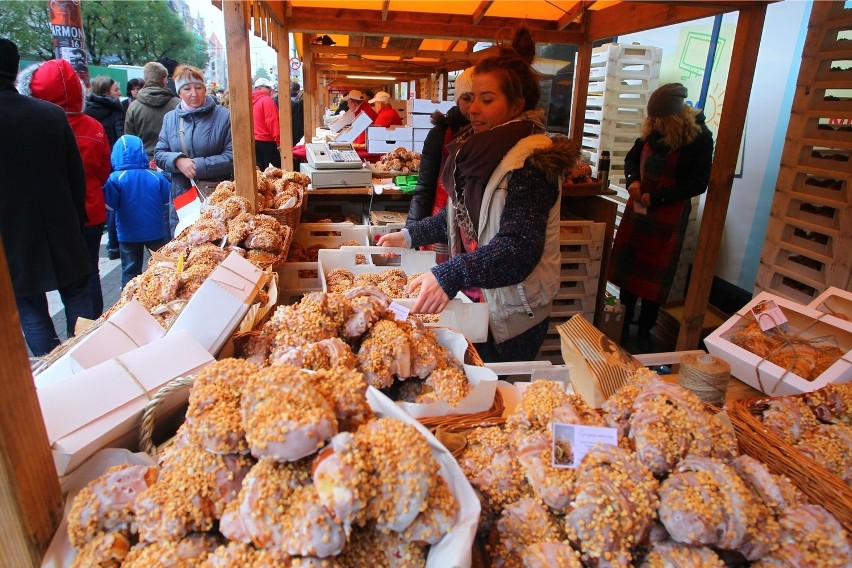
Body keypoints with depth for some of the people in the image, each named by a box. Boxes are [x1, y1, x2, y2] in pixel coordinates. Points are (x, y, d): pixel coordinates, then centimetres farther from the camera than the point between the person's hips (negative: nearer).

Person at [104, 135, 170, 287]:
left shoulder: (115, 179, -13)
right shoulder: (157, 176, -7)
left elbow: (110, 204, -14)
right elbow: (167, 200, 0)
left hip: (129, 234, -1)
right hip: (156, 231, 1)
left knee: (130, 271, 10)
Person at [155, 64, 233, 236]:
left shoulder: (223, 116, -4)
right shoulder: (170, 118, 11)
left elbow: (232, 156, -10)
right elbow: (159, 154, 11)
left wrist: (198, 165, -17)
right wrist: (178, 161, -11)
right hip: (182, 198, 4)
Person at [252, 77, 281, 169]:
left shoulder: (252, 101, 13)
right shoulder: (267, 100, -10)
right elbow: (272, 122, -18)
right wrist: (278, 141, -19)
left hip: (254, 140, 8)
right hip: (267, 141, -8)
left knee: (260, 170, 11)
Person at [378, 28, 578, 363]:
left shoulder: (532, 161, -21)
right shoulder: (483, 152, 5)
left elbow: (520, 249, -31)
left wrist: (450, 275, -41)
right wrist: (410, 236, 8)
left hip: (511, 317, -8)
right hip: (474, 302, 8)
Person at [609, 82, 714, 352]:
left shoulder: (700, 137, -11)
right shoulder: (652, 130, 1)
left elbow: (698, 183, -12)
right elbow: (632, 157, 15)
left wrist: (655, 197, -18)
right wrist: (633, 181, -6)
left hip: (669, 216, -4)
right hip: (638, 208, 5)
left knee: (654, 276, 4)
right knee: (627, 268, 9)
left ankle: (644, 332, 20)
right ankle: (623, 326, 23)